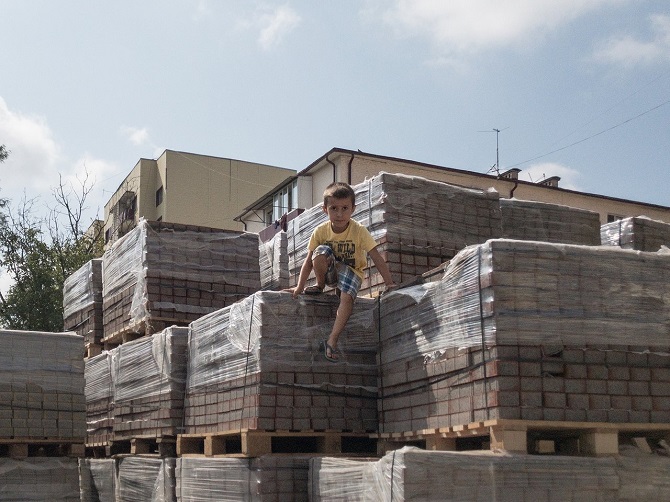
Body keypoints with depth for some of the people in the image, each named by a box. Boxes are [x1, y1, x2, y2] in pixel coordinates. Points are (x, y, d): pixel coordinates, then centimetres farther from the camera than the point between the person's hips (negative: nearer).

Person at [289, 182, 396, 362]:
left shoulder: (359, 231, -20)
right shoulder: (320, 231, -15)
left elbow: (377, 258, -20)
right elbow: (309, 261, -10)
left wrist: (389, 283, -25)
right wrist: (300, 286, -17)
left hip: (351, 271, -2)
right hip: (330, 272, 2)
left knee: (347, 297, -32)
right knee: (321, 252, -30)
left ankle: (332, 341, -29)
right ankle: (320, 286, -6)